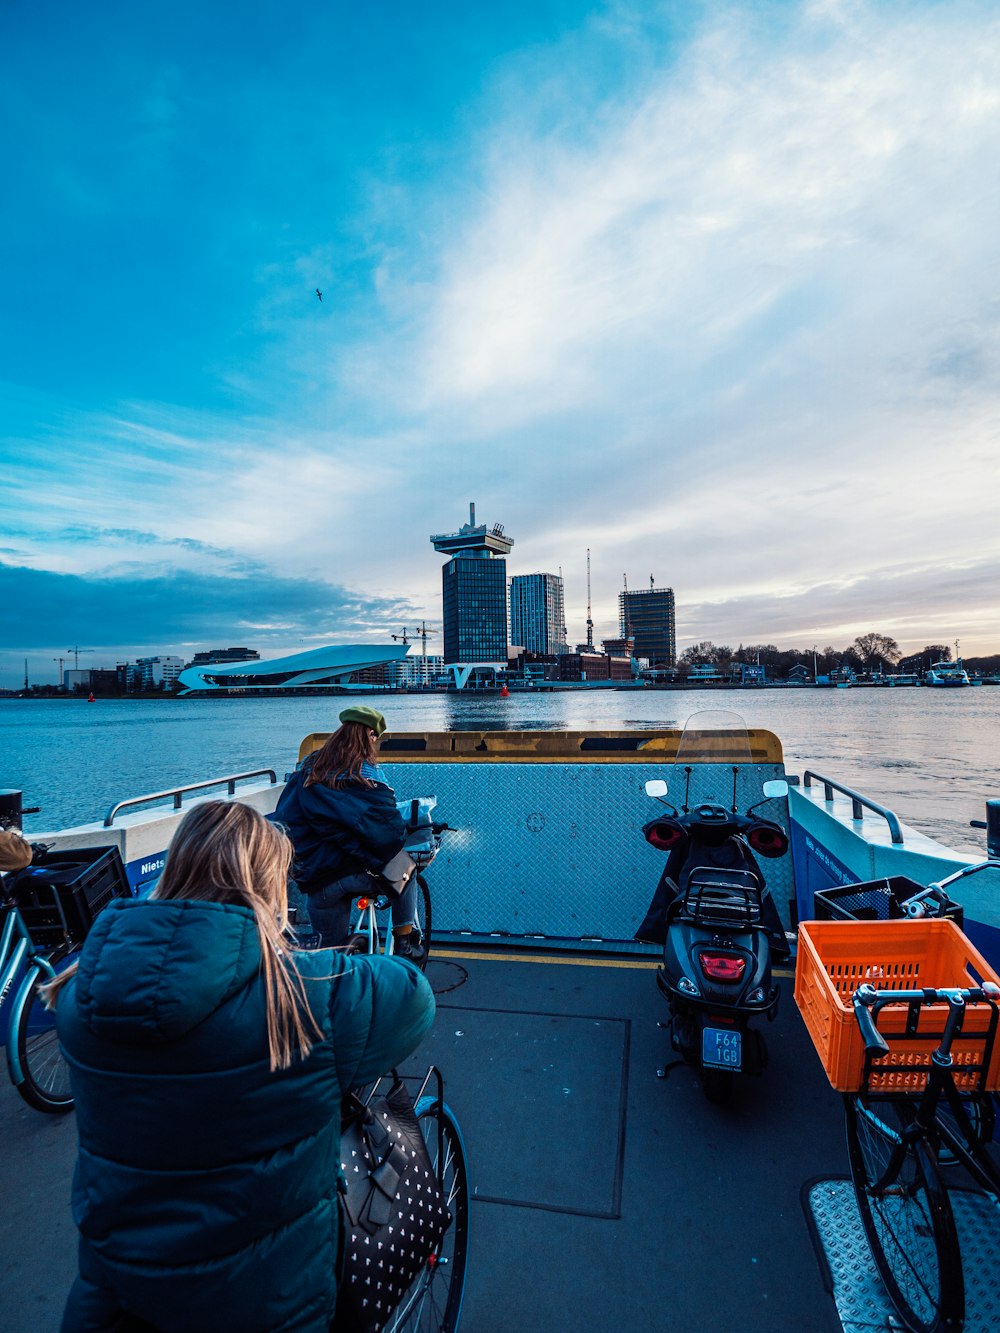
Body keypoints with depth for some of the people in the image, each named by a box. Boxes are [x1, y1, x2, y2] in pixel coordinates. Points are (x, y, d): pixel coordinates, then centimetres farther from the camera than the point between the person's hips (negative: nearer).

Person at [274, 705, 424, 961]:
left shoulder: (307, 768, 9)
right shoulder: (366, 773, -8)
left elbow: (284, 816, 16)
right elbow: (390, 830, -13)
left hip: (316, 882, 4)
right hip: (362, 872, -4)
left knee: (331, 950, 21)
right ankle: (404, 939, 22)